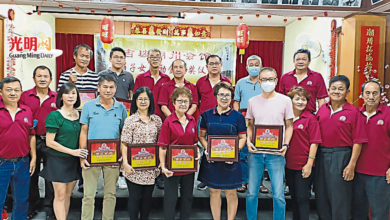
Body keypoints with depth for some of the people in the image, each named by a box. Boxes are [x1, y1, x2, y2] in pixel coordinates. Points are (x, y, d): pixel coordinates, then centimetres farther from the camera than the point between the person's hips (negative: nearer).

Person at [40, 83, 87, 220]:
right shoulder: (55, 115, -10)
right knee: (60, 196, 1)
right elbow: (49, 142, -13)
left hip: (74, 161, 5)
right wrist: (72, 151, -16)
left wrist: (82, 153, 0)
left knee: (68, 194, 13)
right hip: (58, 160, -5)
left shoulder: (79, 114, 5)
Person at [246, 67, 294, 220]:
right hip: (255, 152, 2)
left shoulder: (285, 100, 1)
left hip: (276, 154, -2)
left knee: (278, 195, 2)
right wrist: (248, 141, -3)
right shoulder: (253, 101, 8)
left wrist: (285, 145, -8)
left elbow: (289, 126, 5)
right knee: (252, 193, 10)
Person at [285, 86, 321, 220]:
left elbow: (314, 143, -9)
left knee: (302, 198, 2)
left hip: (304, 166, -5)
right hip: (289, 164, 5)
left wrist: (309, 164, -13)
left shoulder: (310, 118, -7)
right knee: (294, 197, 18)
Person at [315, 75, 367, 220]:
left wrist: (352, 165, -13)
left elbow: (357, 141, -8)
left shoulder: (353, 112, -6)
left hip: (342, 157, -5)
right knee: (322, 195, 14)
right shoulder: (322, 109, 7)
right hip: (321, 155, 5)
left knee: (340, 198, 3)